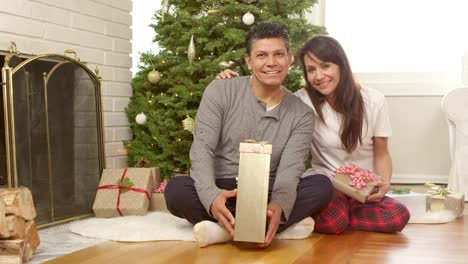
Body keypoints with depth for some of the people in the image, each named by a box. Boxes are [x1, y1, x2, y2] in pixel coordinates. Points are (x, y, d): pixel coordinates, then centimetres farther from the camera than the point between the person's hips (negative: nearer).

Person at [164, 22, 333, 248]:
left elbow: (290, 171, -12)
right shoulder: (220, 92, -3)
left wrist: (278, 206, -37)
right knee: (176, 190, -32)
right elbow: (202, 149, -13)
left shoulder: (302, 114, 0)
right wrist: (211, 195, -34)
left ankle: (226, 230, -32)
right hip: (220, 194, -1)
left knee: (322, 185, -25)